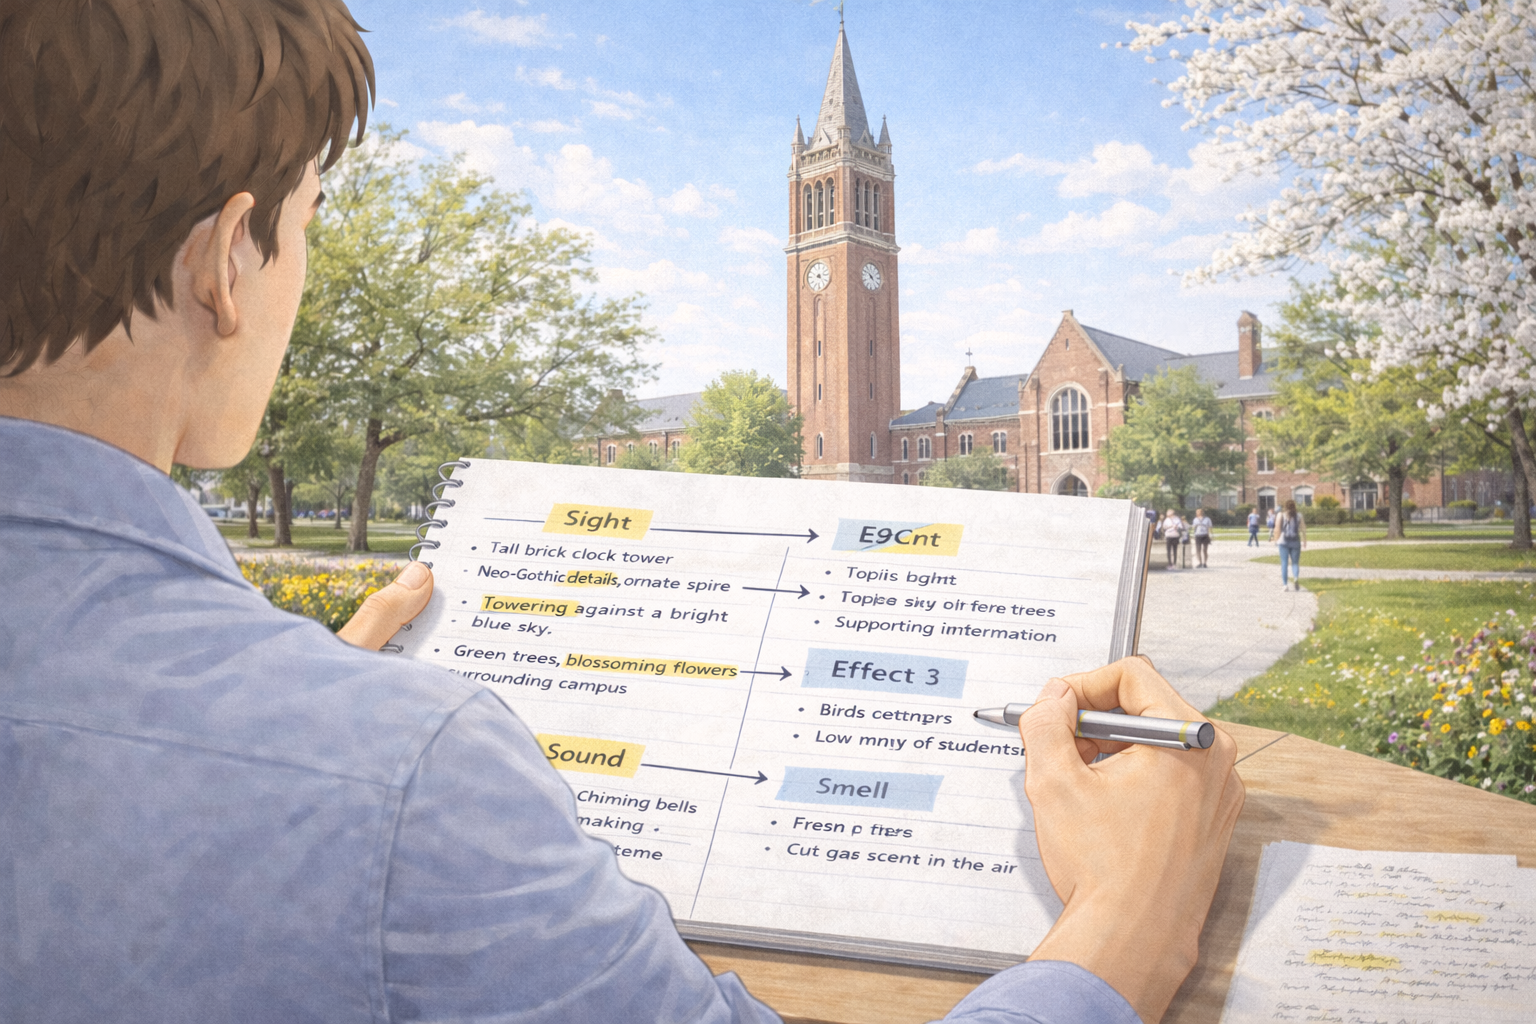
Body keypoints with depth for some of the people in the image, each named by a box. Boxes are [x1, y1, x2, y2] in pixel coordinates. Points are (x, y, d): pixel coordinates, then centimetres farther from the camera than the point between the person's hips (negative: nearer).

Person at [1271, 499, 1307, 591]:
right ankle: (1296, 577, -23)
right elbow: (1303, 529, 1)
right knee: (1295, 563, 7)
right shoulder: (1299, 516, 5)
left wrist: (1276, 539, 1)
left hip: (1284, 542, -1)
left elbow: (1277, 529, -7)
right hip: (1295, 542, 1)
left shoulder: (1280, 515, 1)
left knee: (1284, 563, 2)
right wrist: (1304, 541, 8)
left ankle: (1285, 584, -5)